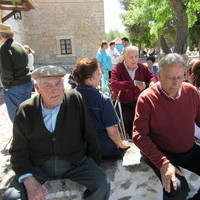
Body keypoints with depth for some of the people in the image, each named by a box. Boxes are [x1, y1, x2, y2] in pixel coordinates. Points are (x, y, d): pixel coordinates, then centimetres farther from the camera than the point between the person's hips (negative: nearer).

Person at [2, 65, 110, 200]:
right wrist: (29, 181, -16)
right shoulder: (25, 111, -6)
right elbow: (18, 152, -1)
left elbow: (90, 135, -1)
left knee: (102, 186, -19)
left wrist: (95, 166, 5)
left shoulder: (75, 99, -8)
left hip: (74, 163, 0)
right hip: (36, 167, 1)